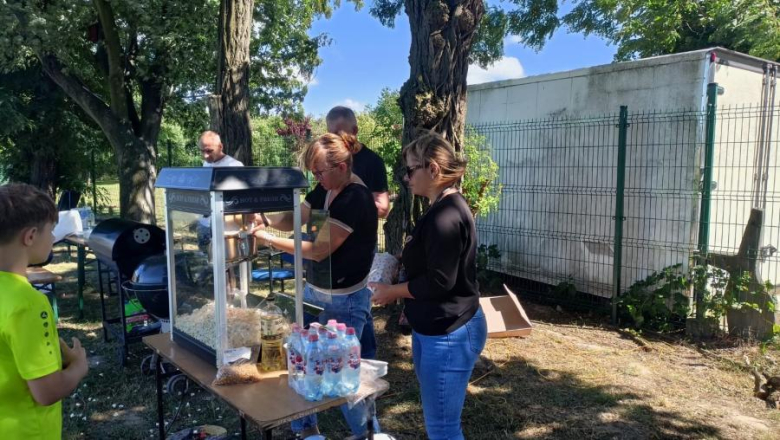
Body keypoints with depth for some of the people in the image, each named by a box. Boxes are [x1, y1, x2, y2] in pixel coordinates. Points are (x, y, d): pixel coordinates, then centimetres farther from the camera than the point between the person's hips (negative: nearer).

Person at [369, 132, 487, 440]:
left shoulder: (446, 216, -22)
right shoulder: (444, 209, 11)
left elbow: (439, 281, -24)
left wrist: (392, 292, -13)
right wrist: (406, 255, 10)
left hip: (448, 334, -11)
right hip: (437, 330, 11)